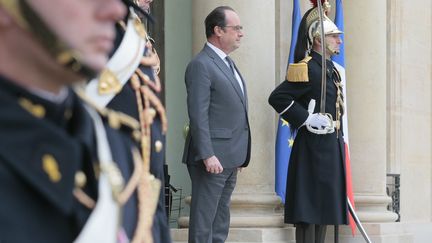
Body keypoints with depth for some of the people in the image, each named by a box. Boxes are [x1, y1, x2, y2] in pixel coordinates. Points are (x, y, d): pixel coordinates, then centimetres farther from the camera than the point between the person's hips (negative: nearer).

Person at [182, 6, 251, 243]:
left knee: (221, 222, 14)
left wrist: (240, 153, 16)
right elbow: (198, 115, -18)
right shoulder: (200, 65, -12)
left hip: (230, 158, 9)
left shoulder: (227, 63, 17)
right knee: (203, 222, -5)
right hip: (213, 158, -9)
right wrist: (207, 155, -22)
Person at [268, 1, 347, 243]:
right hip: (313, 150, -10)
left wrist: (338, 138, 17)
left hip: (331, 148, 10)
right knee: (309, 211, -7)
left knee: (324, 207, 12)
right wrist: (307, 119, -20)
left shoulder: (330, 68, 15)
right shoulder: (309, 69, -14)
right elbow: (277, 97, -21)